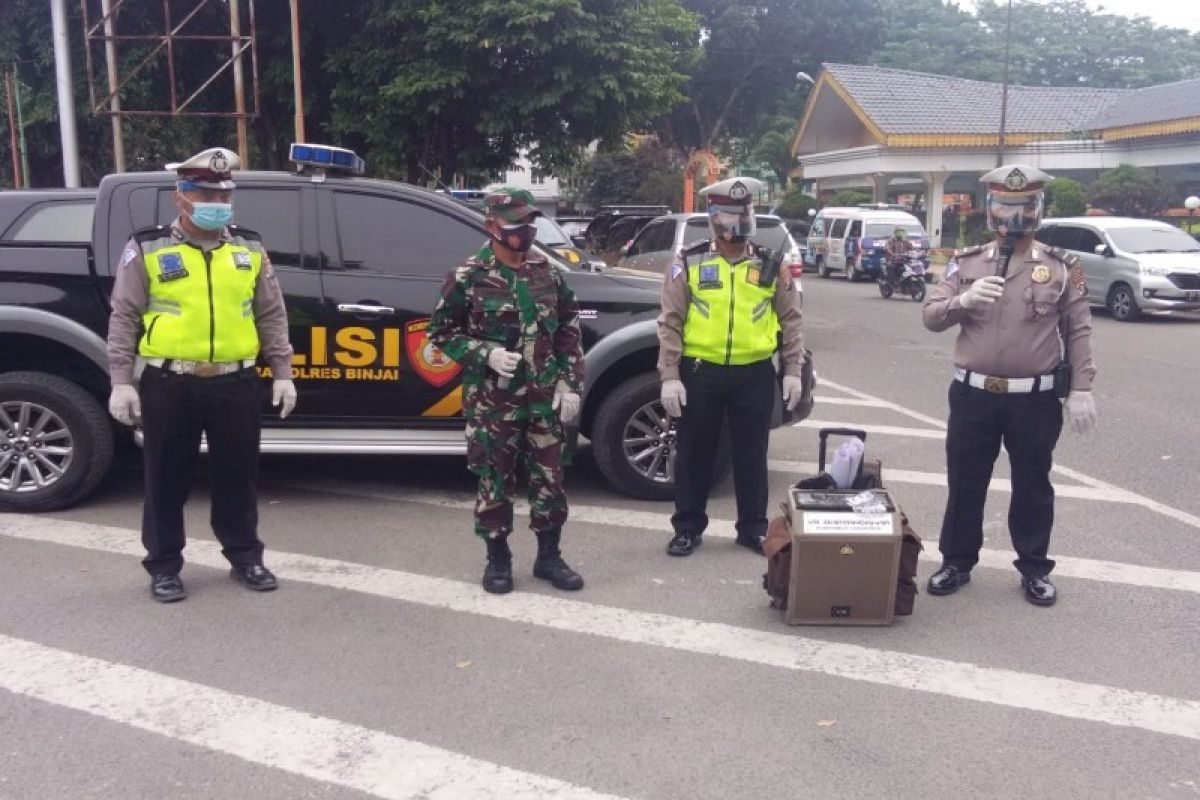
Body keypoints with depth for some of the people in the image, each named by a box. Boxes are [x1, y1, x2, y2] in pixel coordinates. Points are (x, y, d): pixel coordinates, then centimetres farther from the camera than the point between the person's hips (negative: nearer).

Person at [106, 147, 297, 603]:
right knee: (167, 480, 7)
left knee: (237, 476, 11)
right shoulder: (147, 250, 0)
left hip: (235, 384, 2)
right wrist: (121, 382, -6)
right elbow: (124, 319, 0)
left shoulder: (250, 250, 9)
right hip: (169, 386, -2)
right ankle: (164, 566, 20)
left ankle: (244, 557, 25)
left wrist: (282, 373, 7)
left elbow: (271, 316, 12)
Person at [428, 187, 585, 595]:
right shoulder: (468, 278, -6)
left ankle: (549, 556, 23)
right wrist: (485, 354, -16)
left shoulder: (547, 273, 6)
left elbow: (569, 329, 10)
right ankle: (498, 559, 21)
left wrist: (570, 384, 3)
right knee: (495, 481, 5)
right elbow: (441, 331, -2)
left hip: (545, 397, 4)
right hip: (492, 400, -3)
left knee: (549, 478, 8)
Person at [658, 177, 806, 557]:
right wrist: (669, 376, -9)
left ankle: (753, 528, 24)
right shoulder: (689, 263, -1)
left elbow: (790, 320, 9)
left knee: (751, 455, 10)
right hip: (700, 373, -1)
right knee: (693, 453, 8)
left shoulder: (770, 265, 6)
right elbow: (670, 323, -3)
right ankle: (688, 527, 22)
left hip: (755, 375, 1)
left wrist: (792, 371, 3)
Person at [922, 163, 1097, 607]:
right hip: (973, 394, 1)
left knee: (1032, 486, 10)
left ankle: (1034, 569, 25)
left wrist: (1081, 389, -5)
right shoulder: (966, 262, 4)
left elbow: (1079, 331, 1)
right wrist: (962, 300, -20)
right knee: (964, 482, 9)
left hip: (1036, 399, -1)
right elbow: (931, 317, 0)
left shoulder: (1062, 267, 1)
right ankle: (956, 562, 24)